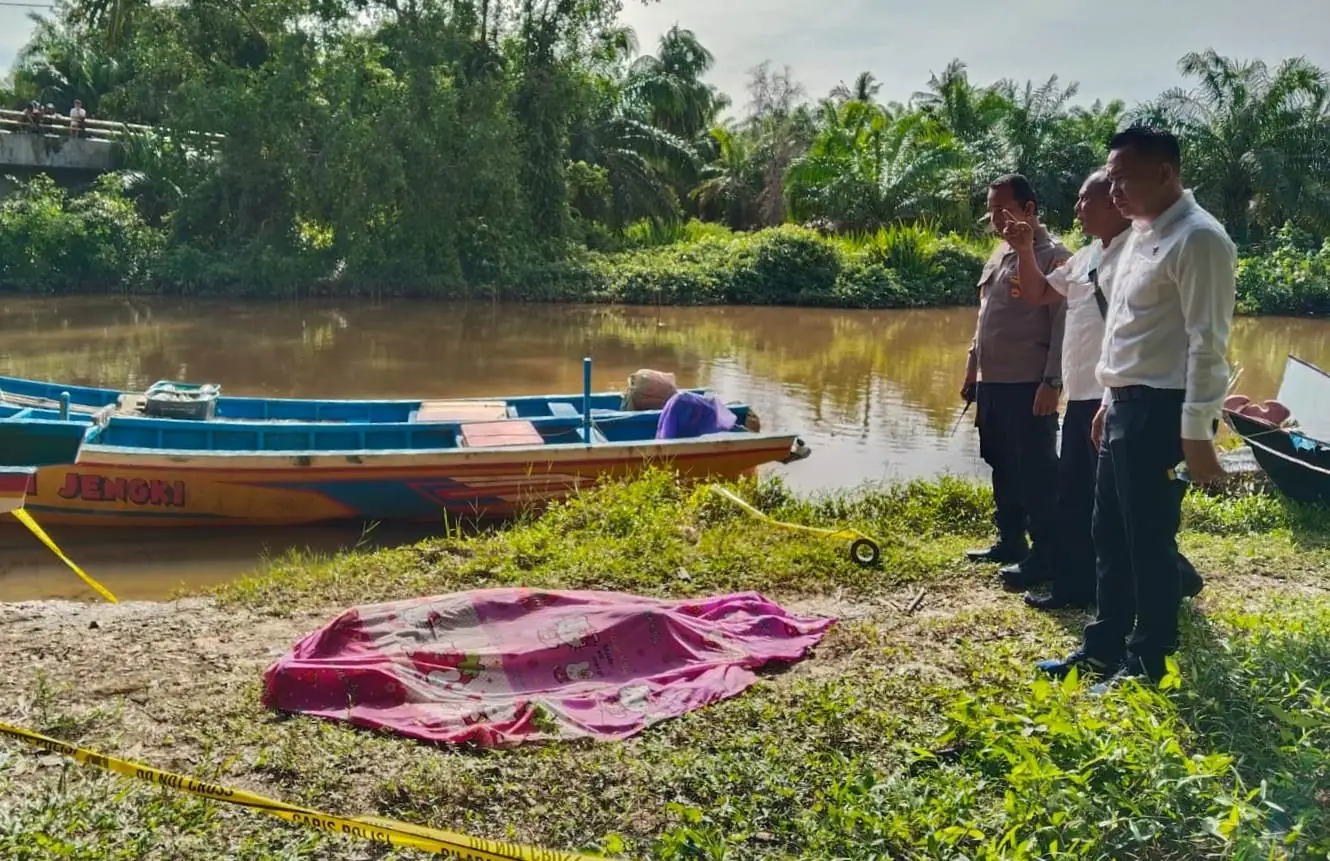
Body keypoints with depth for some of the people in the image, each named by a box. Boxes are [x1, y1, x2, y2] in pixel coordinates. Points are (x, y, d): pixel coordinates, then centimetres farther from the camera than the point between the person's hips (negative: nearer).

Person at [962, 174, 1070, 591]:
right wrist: (972, 368, 20)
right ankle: (1010, 542, 27)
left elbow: (1063, 326, -15)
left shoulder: (1054, 257, -10)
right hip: (992, 383, 9)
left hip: (1029, 386, -9)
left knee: (1035, 472, -4)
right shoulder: (999, 255, 16)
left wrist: (1052, 382, -20)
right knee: (1003, 468, 15)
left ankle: (1044, 555, 3)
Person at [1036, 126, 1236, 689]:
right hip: (1125, 406, 9)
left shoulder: (1197, 238, -15)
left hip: (1160, 411, -9)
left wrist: (1197, 434, -21)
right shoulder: (1141, 235, 15)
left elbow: (1207, 344, -19)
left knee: (1149, 541, 1)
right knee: (1109, 534, 16)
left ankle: (1145, 663, 16)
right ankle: (1104, 648, 29)